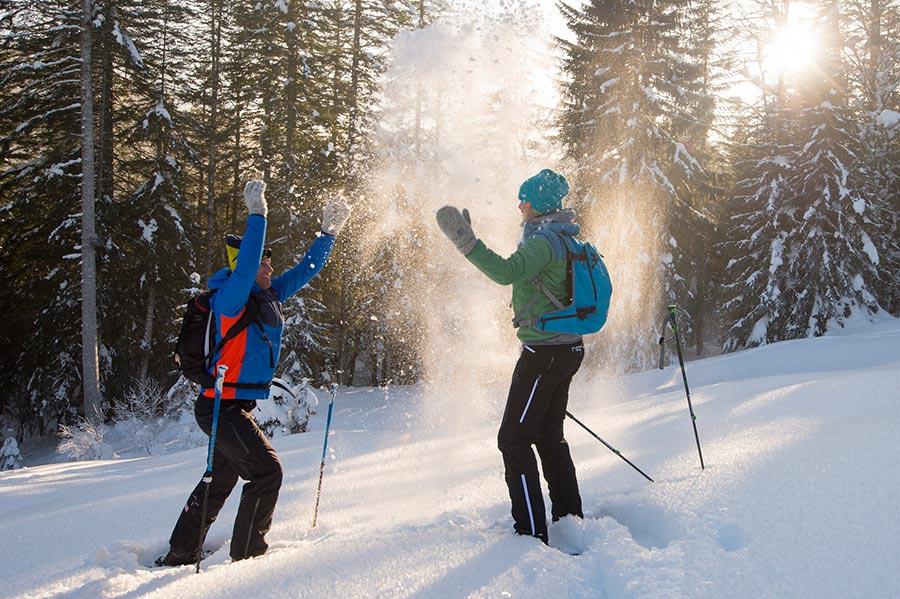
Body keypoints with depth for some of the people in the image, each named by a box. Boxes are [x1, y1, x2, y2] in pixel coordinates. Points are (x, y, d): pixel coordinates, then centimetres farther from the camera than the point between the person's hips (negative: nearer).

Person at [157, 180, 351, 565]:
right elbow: (244, 266, -34)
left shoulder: (270, 296, 8)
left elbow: (306, 270, 17)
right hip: (221, 406, -10)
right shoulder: (231, 298, -16)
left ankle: (179, 554, 29)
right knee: (266, 470, -14)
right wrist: (257, 215, -33)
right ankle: (247, 555, -5)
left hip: (238, 407, 10)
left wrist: (329, 233, 12)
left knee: (220, 480, 17)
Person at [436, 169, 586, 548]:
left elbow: (506, 272, -35)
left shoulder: (543, 241, -18)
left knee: (514, 439, -5)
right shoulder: (566, 240, 13)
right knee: (549, 436, 19)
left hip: (544, 353, -10)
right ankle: (570, 521, 22)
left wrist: (464, 241, -35)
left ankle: (532, 534, -6)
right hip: (568, 350, 10)